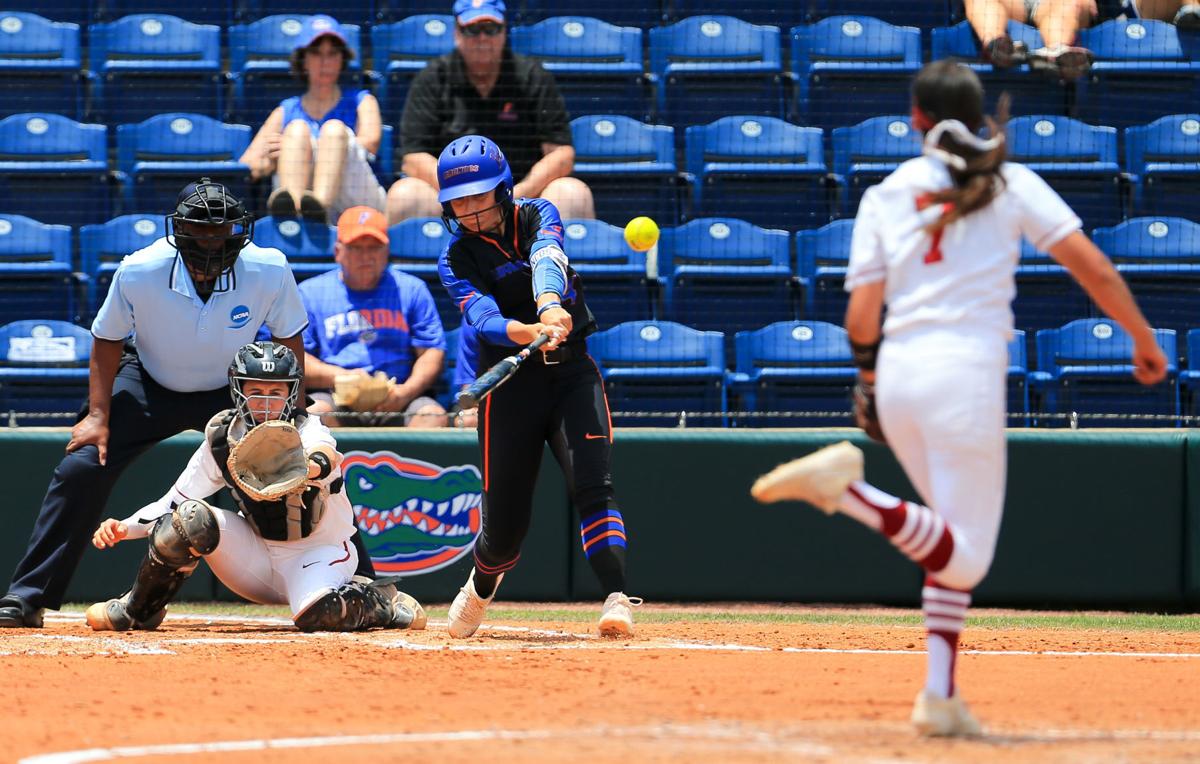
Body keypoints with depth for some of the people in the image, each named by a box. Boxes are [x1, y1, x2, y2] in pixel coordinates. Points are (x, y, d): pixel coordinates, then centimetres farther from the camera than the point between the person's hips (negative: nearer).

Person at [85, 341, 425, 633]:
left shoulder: (308, 432, -20)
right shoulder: (222, 437, -7)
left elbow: (322, 453, -46)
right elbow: (176, 501, -3)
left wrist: (315, 466, -72)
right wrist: (124, 528, -20)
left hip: (318, 553, -4)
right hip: (256, 555, 4)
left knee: (317, 614, -38)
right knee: (190, 517, -23)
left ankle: (381, 601, -5)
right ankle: (137, 609, -4)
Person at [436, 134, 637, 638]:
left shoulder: (538, 216, -1)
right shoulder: (456, 259, -4)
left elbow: (547, 259, -25)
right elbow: (483, 318, -23)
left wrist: (549, 305, -48)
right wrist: (529, 332, -45)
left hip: (572, 369, 0)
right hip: (510, 382, 0)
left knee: (591, 484, -20)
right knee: (505, 517, 2)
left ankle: (616, 598, -29)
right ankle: (481, 586, 34)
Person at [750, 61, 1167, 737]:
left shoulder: (884, 196, 10)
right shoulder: (1012, 184, 4)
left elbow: (862, 315, 5)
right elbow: (1090, 265, -4)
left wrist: (869, 378, 22)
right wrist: (1145, 340, 4)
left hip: (898, 376, 5)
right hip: (968, 375, -5)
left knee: (956, 546, 18)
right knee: (964, 555, -2)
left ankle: (942, 695, 6)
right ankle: (846, 488, -24)